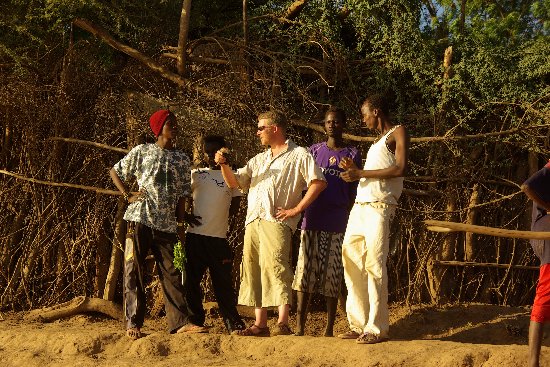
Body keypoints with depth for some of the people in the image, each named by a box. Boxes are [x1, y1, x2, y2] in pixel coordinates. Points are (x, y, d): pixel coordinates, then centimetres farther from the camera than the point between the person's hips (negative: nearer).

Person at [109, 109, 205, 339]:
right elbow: (114, 172, 14)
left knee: (171, 273, -1)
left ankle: (180, 322, -3)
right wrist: (128, 196, 1)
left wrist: (180, 226, 6)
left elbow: (182, 196, 13)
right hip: (140, 219, -3)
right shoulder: (142, 152, 5)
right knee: (133, 271, -2)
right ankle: (133, 323, 2)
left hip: (167, 224, 3)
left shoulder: (182, 160, 13)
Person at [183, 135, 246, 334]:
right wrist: (185, 215, 3)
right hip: (195, 235, 2)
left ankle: (234, 324, 4)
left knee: (223, 283, -2)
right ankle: (195, 321, 14)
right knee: (191, 281, 4)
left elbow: (235, 207, 12)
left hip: (219, 237, -2)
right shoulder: (196, 174, 12)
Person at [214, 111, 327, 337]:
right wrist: (224, 165, 3)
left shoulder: (299, 155, 6)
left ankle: (283, 324, -21)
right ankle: (260, 325, 6)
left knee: (275, 267, -18)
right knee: (253, 270, 3)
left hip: (276, 220, -7)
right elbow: (234, 182, 22)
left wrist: (296, 209, -10)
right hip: (253, 222, 7)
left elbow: (318, 182, -5)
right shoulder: (258, 160, 28)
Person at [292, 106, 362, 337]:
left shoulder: (352, 155, 8)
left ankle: (329, 329, 8)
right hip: (312, 221, 1)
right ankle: (299, 326, -1)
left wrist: (350, 223, 1)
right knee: (305, 271, -3)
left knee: (333, 275, 1)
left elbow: (353, 193, 8)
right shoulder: (314, 151, 12)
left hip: (337, 225, -1)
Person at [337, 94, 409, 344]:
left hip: (378, 208, -8)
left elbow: (400, 168, -12)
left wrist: (361, 173, -9)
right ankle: (359, 325, 6)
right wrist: (353, 169, 14)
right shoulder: (378, 141, 28)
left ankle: (377, 328, -9)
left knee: (374, 267, -11)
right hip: (359, 208, 8)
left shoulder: (398, 132, 3)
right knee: (352, 265, 2)